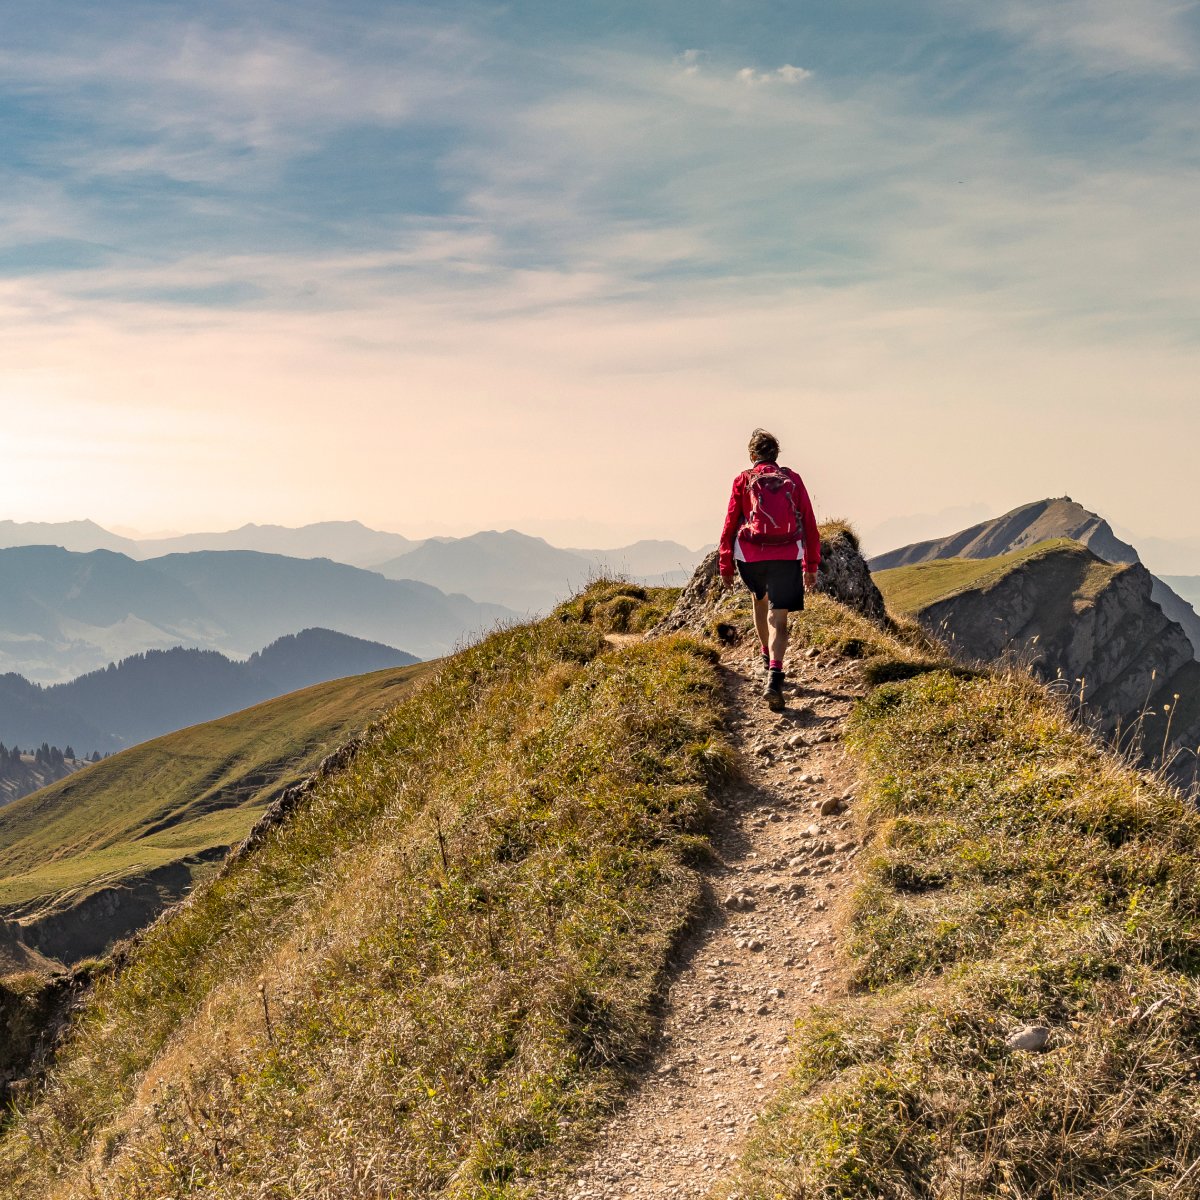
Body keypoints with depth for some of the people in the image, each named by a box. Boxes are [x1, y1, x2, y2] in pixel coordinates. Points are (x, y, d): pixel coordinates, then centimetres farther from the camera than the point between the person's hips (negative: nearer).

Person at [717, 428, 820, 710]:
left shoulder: (743, 480, 6)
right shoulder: (793, 480, 10)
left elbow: (730, 523, 3)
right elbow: (809, 525, 9)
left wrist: (725, 564, 8)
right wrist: (812, 565, 14)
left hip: (751, 555, 1)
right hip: (788, 556, 0)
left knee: (760, 599, 30)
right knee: (778, 618, -4)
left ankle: (767, 657, 38)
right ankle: (774, 675, -24)